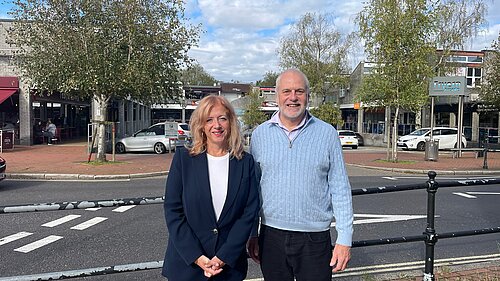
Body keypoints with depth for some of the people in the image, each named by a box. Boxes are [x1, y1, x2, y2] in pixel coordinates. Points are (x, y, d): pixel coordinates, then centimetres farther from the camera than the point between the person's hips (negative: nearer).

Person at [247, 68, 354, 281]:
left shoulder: (327, 134, -2)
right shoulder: (260, 134, 2)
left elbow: (340, 189, -1)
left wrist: (345, 239, -4)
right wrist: (252, 235, 6)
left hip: (315, 238, -1)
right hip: (271, 236, 2)